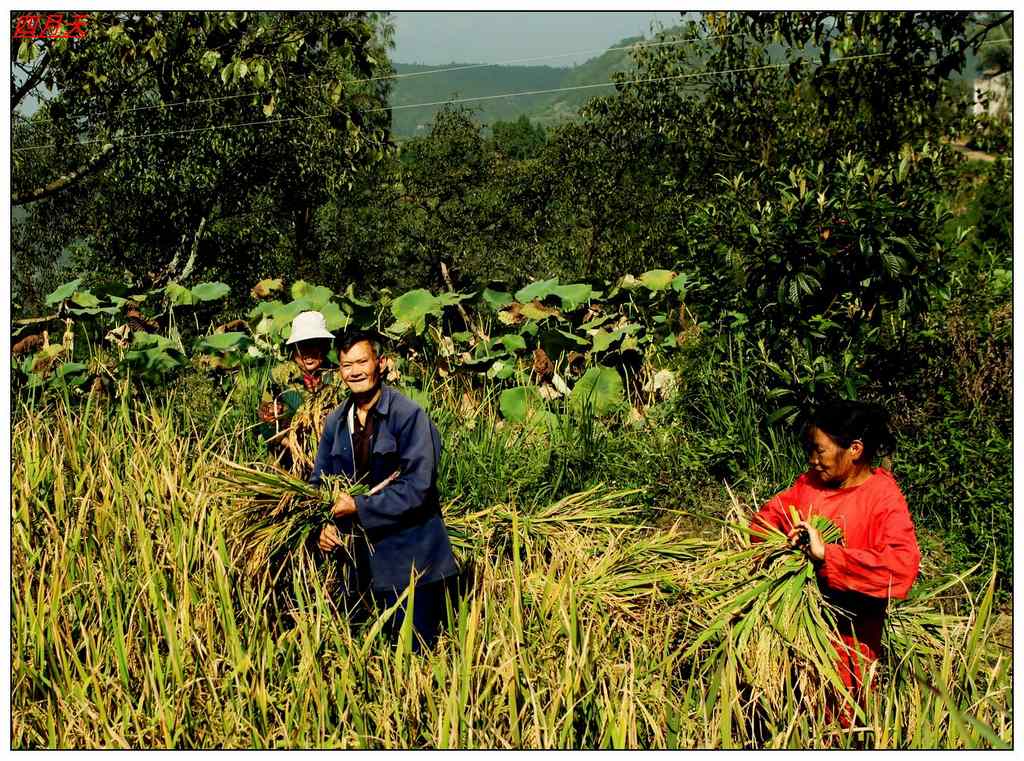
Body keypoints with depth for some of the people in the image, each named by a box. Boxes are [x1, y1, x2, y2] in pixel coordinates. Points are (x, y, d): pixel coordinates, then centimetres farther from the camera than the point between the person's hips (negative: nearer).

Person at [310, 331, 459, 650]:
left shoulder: (409, 415, -13)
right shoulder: (336, 422, 7)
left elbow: (417, 487, -19)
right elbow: (320, 481, 13)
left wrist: (359, 508, -17)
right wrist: (325, 525, -5)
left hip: (410, 557, -6)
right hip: (364, 557, 6)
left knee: (414, 650, 1)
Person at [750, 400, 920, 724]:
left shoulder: (884, 498, -17)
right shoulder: (810, 483, 2)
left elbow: (902, 567, -30)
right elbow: (771, 513, 15)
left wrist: (826, 554, -32)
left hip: (848, 635, -5)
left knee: (839, 721, 9)